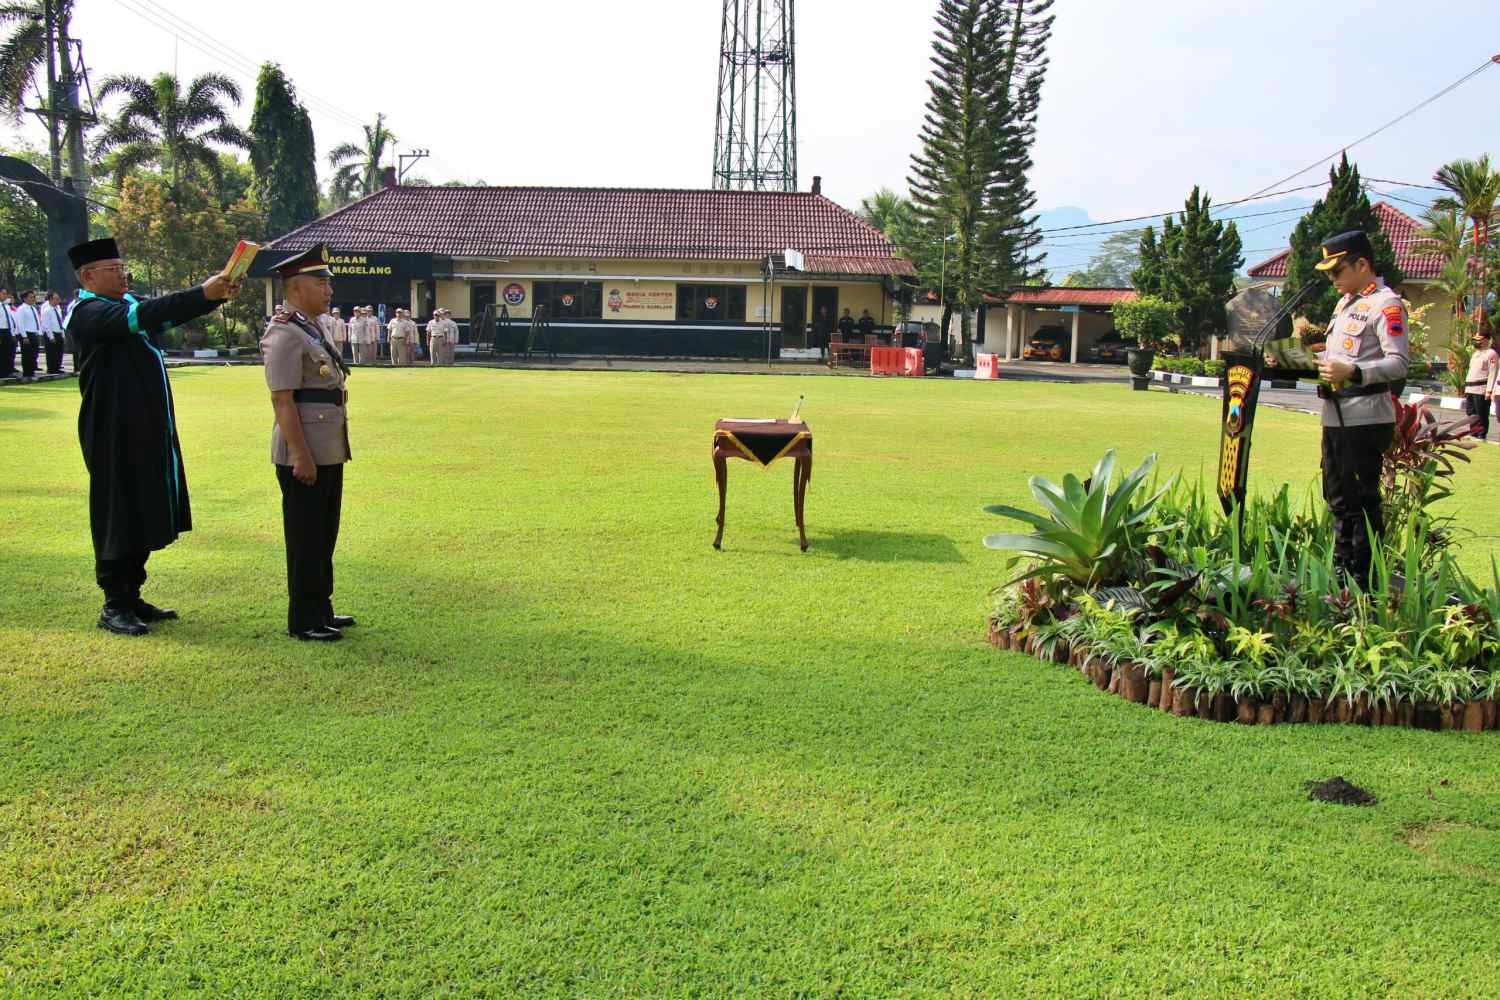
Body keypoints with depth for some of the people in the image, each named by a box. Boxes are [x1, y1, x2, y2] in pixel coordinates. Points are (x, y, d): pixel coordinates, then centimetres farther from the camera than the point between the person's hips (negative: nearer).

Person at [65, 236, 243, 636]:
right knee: (118, 517, -1)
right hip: (115, 435, -9)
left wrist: (215, 295, -17)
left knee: (145, 515, 13)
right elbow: (141, 316, -28)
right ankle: (114, 606, 9)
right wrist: (203, 293, -34)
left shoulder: (125, 304, 13)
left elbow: (167, 315, 2)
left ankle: (131, 598, 23)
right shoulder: (88, 314, -13)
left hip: (147, 432, 9)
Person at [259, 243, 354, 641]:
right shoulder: (285, 336, -15)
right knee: (305, 541, -1)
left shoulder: (314, 331, 15)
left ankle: (320, 610, 28)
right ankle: (303, 621, 9)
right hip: (304, 456, -10)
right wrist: (301, 456, -22)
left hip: (328, 454, 10)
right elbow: (283, 401, -20)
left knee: (324, 537, 17)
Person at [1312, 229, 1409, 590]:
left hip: (1365, 420, -10)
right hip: (1335, 416, 10)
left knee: (1362, 501, -6)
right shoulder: (1345, 303, 19)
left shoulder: (1386, 304, -11)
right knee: (1338, 497, 17)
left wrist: (1352, 372, -33)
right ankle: (1341, 571, 30)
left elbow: (1398, 364, -21)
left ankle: (1365, 582, 0)